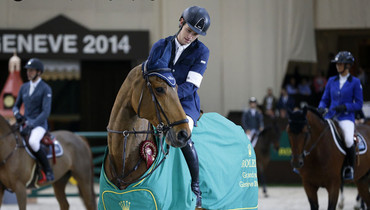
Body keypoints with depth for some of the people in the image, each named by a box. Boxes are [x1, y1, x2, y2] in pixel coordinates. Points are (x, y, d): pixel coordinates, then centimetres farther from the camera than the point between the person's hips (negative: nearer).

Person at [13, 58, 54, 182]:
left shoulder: (45, 89, -7)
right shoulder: (24, 87, 11)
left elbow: (46, 112, -15)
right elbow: (16, 106, 19)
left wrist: (31, 126, -24)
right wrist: (17, 113, -6)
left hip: (39, 125, -7)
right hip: (25, 123, 7)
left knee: (32, 142, -37)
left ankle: (48, 171, -22)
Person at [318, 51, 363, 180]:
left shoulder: (355, 82, 2)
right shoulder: (332, 81, 14)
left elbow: (359, 104, 0)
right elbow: (325, 99, 19)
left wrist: (345, 106, -16)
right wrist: (321, 108, -4)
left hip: (346, 117, -5)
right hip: (330, 116, 5)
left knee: (349, 140, -31)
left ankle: (350, 168, -10)